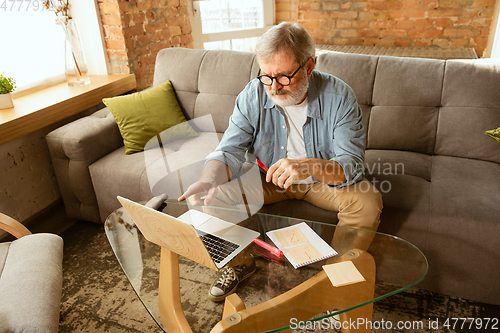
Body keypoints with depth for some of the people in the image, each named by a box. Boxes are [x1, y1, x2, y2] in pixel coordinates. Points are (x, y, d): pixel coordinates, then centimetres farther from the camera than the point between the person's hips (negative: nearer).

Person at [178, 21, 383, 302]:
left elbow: (352, 165, -28)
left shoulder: (339, 97, -21)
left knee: (367, 201, -28)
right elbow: (230, 151, -18)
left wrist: (311, 167, -50)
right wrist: (209, 180, -41)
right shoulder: (253, 95, -15)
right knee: (220, 194, -19)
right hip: (268, 178, 2)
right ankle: (241, 262, 9)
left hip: (325, 181, -1)